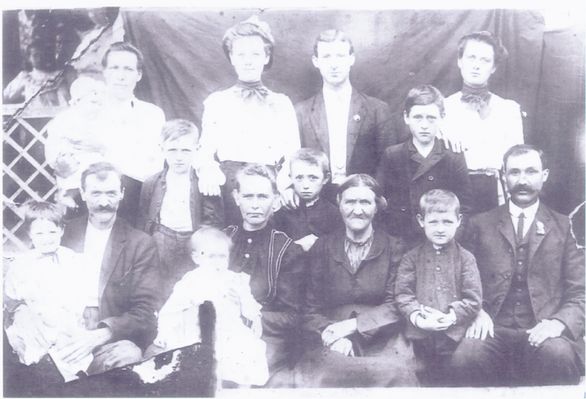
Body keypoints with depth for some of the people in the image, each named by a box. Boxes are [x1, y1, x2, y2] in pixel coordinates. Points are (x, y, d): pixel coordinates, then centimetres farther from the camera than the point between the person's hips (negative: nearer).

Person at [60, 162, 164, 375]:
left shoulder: (141, 244, 0)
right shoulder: (65, 232, 8)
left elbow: (146, 311, -6)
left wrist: (102, 333, -22)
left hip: (115, 342, -2)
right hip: (64, 336, 2)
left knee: (125, 354, -32)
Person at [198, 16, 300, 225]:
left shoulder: (282, 104, 14)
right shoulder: (216, 102, 14)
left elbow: (293, 155, 8)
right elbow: (205, 151, 8)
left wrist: (285, 183, -13)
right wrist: (207, 171, -15)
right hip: (228, 187, 0)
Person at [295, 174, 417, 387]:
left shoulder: (394, 248, 9)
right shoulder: (322, 247, 11)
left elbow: (394, 306, 1)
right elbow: (310, 307, 6)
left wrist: (348, 326, -12)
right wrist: (330, 335, -15)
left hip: (380, 340, 0)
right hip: (331, 343, 0)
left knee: (395, 371, -32)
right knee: (313, 374, -31)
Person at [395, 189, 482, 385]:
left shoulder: (465, 258, 1)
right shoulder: (412, 258, 4)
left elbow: (473, 299, -4)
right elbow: (402, 293, -2)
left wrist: (450, 317, -16)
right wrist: (416, 316, -17)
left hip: (454, 336, -1)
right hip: (421, 336, 1)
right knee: (427, 378, 13)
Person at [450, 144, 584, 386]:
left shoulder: (564, 227, 12)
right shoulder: (481, 224, 14)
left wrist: (560, 322, -13)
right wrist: (478, 312, -5)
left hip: (542, 331, 0)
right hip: (494, 329, 0)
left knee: (560, 356, -35)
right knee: (465, 358, -33)